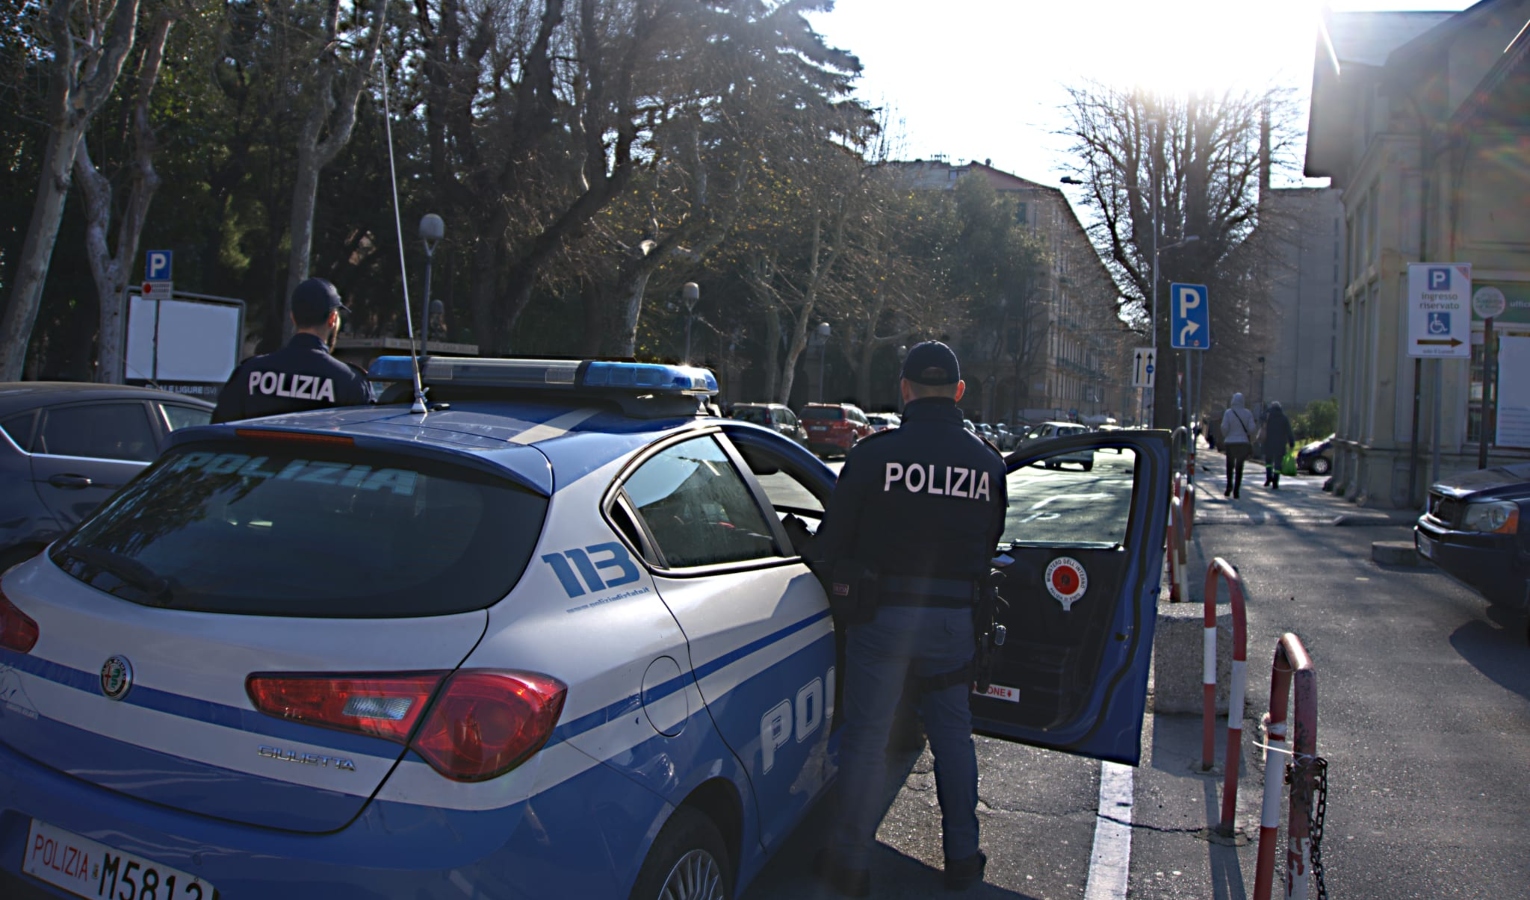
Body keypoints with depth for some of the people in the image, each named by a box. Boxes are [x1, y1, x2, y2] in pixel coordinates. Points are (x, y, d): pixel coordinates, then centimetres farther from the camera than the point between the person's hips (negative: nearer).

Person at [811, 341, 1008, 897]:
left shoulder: (874, 453, -10)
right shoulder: (988, 461, 1)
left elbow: (833, 539, -5)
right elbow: (989, 546, 10)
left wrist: (838, 590, 13)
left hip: (881, 615, -3)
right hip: (953, 619, 3)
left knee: (865, 739, 7)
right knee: (952, 735, 18)